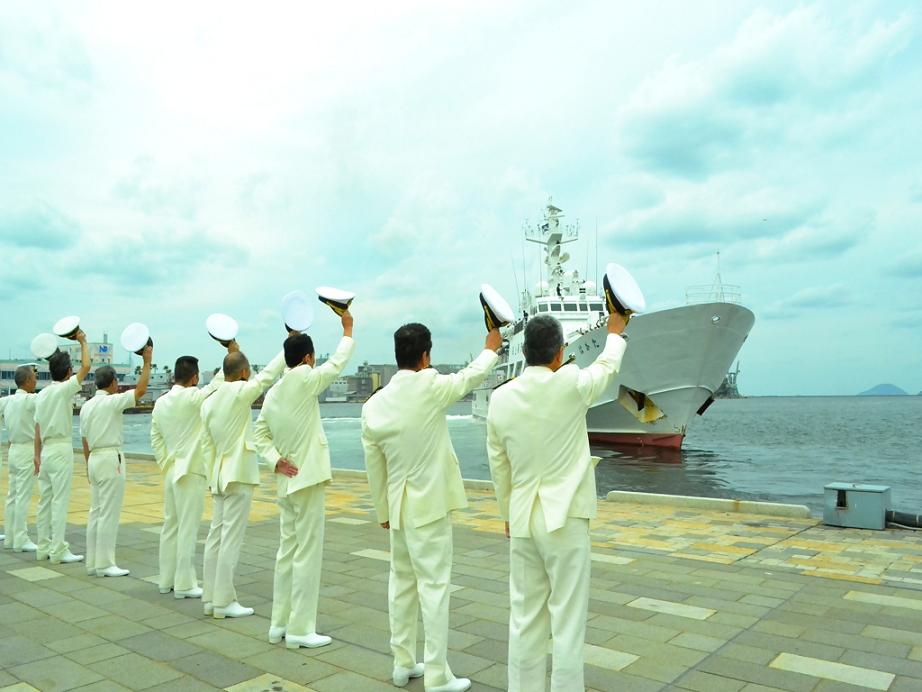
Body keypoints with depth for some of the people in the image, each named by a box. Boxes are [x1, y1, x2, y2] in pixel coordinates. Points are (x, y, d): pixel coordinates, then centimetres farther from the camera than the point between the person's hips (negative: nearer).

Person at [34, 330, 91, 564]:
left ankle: (43, 547, 17)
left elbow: (38, 428, 14)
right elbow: (86, 366, -17)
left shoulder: (42, 394, 11)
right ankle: (58, 551, -3)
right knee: (60, 501, -5)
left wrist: (38, 456, 19)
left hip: (46, 449, 8)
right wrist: (82, 342, -3)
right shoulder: (64, 390, -12)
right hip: (61, 450, -8)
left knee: (45, 500, 11)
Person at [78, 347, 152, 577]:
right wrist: (147, 362, -12)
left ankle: (93, 562, 17)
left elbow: (85, 441, 16)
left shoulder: (86, 406, 13)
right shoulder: (111, 402, -12)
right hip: (111, 459, -9)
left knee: (96, 512, 12)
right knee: (109, 513, -4)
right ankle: (104, 564, 0)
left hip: (94, 458, 9)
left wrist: (89, 465, 23)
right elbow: (140, 390, -18)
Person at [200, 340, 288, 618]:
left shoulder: (209, 402, 10)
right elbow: (268, 375, -9)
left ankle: (210, 598, 18)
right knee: (231, 539, -3)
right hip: (238, 475, -8)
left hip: (219, 476, 8)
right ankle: (224, 602, 2)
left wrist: (213, 478, 20)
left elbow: (207, 444, 13)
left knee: (216, 536, 11)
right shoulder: (239, 393, -14)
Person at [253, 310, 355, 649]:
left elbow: (260, 433, 11)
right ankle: (299, 629, 5)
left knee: (287, 551, 14)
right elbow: (338, 364, -4)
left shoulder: (274, 392, 9)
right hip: (306, 479, -8)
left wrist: (275, 460, -1)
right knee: (307, 554, -1)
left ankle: (279, 623, 22)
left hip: (288, 481, 8)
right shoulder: (303, 381, -13)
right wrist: (348, 329, 8)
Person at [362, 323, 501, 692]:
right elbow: (471, 376, 1)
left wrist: (383, 510, 17)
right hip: (429, 505, -6)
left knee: (402, 582, 16)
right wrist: (491, 348, 20)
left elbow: (374, 467, 6)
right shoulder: (430, 388, -17)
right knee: (434, 586, 0)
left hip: (399, 507, 6)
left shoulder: (374, 405, -2)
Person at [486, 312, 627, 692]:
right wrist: (615, 332, 30)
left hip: (523, 519, 5)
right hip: (565, 518, -4)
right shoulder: (569, 385, -12)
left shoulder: (500, 398, 0)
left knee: (524, 619, 12)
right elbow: (607, 366, 10)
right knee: (567, 622, 4)